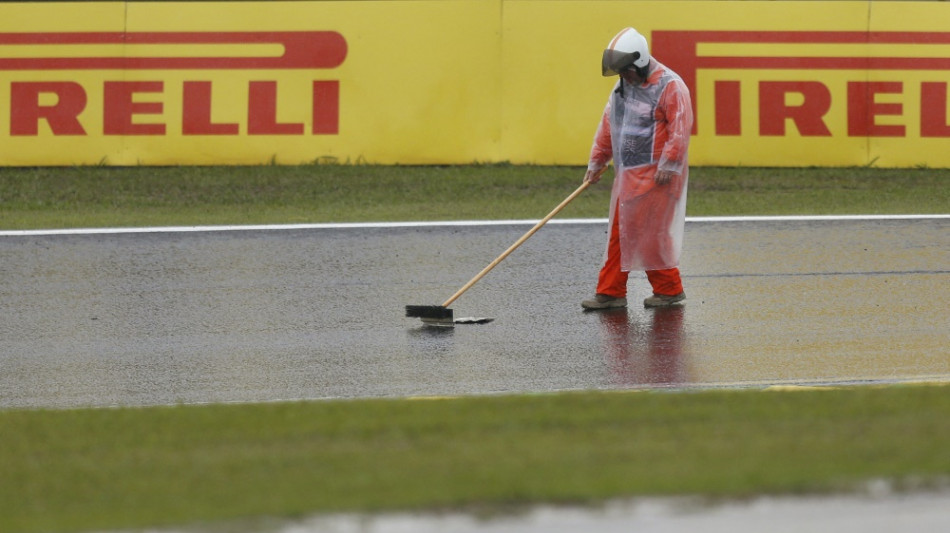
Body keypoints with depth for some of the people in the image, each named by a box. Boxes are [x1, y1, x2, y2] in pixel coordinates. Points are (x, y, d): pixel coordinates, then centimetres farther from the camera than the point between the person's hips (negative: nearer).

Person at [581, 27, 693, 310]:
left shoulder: (669, 86, -12)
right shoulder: (622, 87, 14)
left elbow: (680, 129, -16)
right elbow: (607, 126, 21)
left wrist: (668, 165, -19)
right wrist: (597, 162, 21)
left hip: (656, 175, -8)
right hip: (627, 174, 8)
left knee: (651, 233, -7)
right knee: (619, 233, 7)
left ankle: (669, 290, 5)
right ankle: (611, 292, 10)